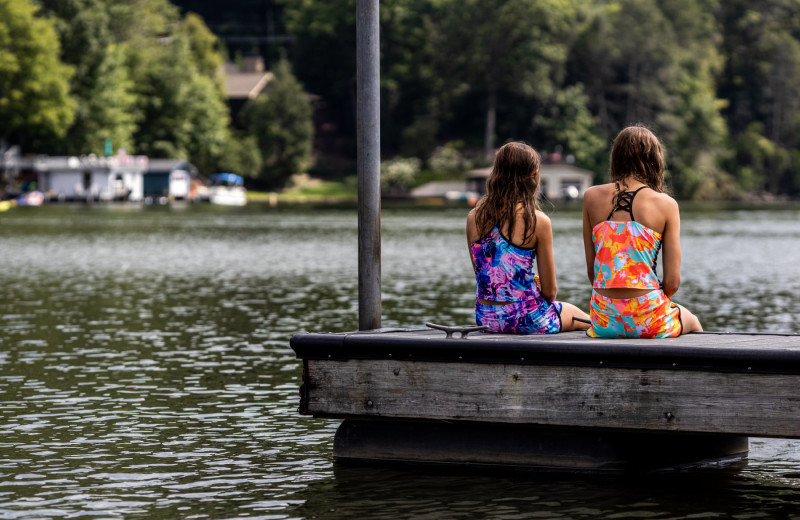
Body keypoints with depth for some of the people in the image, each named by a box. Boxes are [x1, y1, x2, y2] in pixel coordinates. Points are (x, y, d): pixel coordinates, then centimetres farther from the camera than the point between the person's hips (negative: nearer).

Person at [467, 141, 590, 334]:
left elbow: (480, 274, 10)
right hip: (525, 321, -6)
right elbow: (549, 290, -9)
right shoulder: (538, 221, -15)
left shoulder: (474, 217, -2)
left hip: (485, 318, 6)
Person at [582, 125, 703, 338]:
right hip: (646, 321, -3)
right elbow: (672, 281, -6)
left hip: (602, 321, 3)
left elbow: (591, 270, 5)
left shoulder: (591, 197, 2)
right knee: (692, 320, 34)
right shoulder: (665, 205, -5)